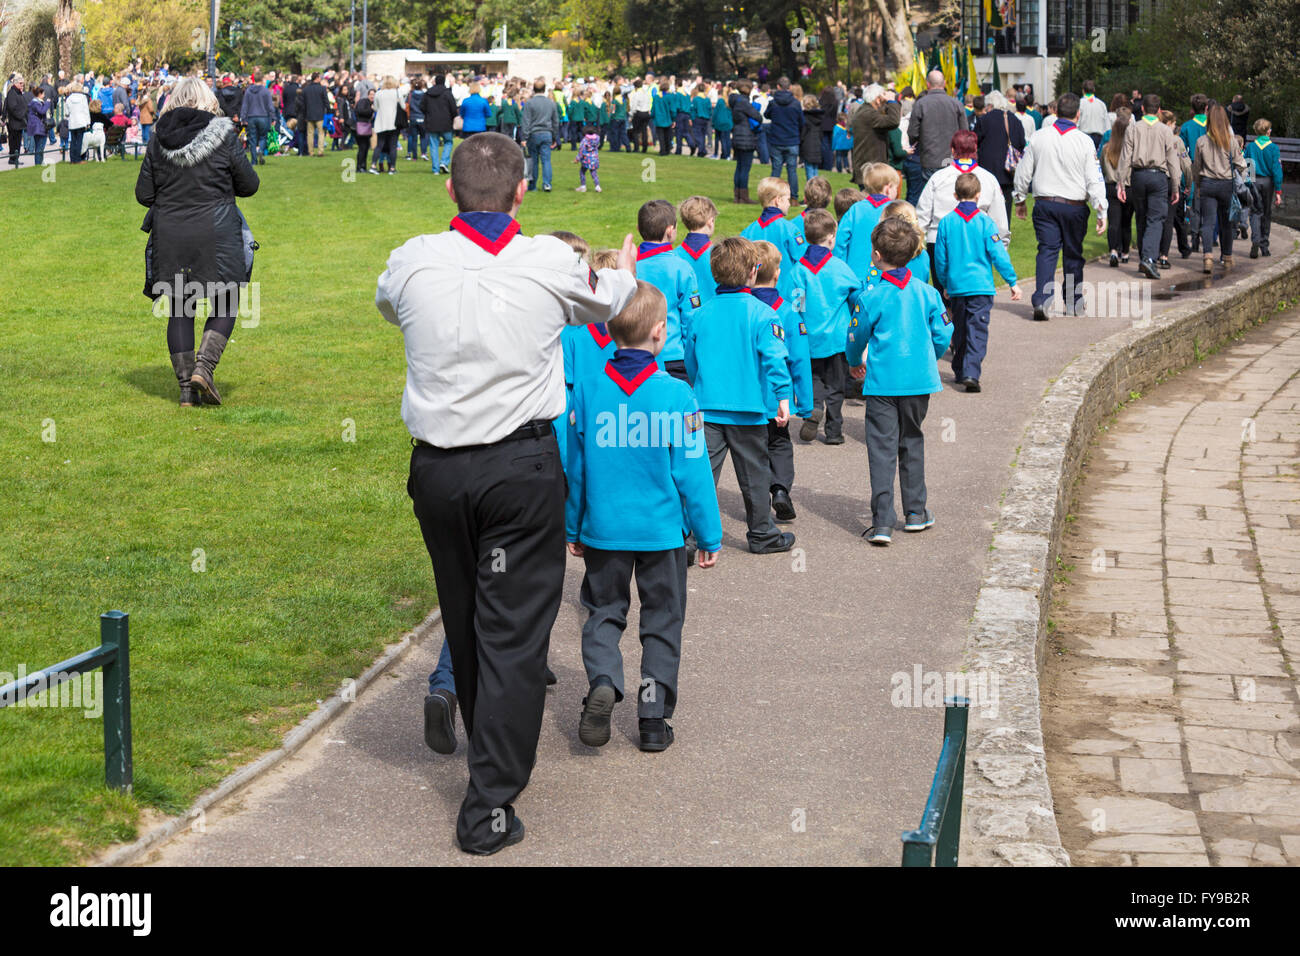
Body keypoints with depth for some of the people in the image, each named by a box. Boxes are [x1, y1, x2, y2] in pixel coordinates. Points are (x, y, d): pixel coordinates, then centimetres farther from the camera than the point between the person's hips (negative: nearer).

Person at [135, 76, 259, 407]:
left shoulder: (158, 139, 1)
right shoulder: (223, 135, -6)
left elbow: (143, 193, 3)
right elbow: (249, 185, 0)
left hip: (169, 234, 3)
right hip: (216, 233, -3)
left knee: (179, 310, 10)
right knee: (226, 304, 10)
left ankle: (186, 386, 8)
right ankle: (204, 365, -9)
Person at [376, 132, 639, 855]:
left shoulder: (414, 261, -4)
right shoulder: (552, 262, -8)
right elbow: (606, 303, 15)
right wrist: (625, 271, 40)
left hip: (437, 468, 3)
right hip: (522, 468, -3)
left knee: (464, 620, 19)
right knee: (513, 626, 1)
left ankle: (495, 751, 38)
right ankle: (491, 803, -1)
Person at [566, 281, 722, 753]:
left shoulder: (587, 391, -5)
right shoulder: (676, 395, -14)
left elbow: (574, 467, 3)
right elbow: (693, 474, -9)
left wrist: (573, 528, 16)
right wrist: (709, 536, 1)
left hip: (602, 531, 2)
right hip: (662, 530, -2)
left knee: (604, 611, 16)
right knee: (662, 620, 11)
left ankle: (602, 679, -10)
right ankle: (653, 717, 12)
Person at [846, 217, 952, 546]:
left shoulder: (873, 298, -10)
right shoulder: (927, 293, 0)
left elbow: (856, 338, 2)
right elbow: (943, 335, 6)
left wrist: (856, 363, 24)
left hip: (882, 383, -4)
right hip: (919, 381, 4)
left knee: (882, 450, -2)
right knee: (912, 444, 19)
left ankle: (882, 523, -9)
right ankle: (915, 512, 26)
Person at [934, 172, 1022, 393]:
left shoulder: (946, 222, 0)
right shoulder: (985, 221, -7)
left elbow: (940, 259, 6)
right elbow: (998, 255, -8)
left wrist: (945, 284, 20)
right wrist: (1012, 282, -1)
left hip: (956, 286, 3)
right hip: (981, 286, -3)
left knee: (959, 330, 16)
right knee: (977, 331, -5)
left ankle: (960, 372, 24)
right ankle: (971, 373, -18)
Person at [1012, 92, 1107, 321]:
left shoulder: (1039, 137, 0)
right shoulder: (1084, 142, -7)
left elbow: (1023, 172, 8)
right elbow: (1094, 179, -8)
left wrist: (1020, 199, 22)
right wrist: (1102, 212, -5)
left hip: (1045, 204, 1)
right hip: (1075, 206, -1)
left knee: (1047, 250, -1)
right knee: (1073, 254, 12)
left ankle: (1041, 300, -17)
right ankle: (1073, 302, 23)